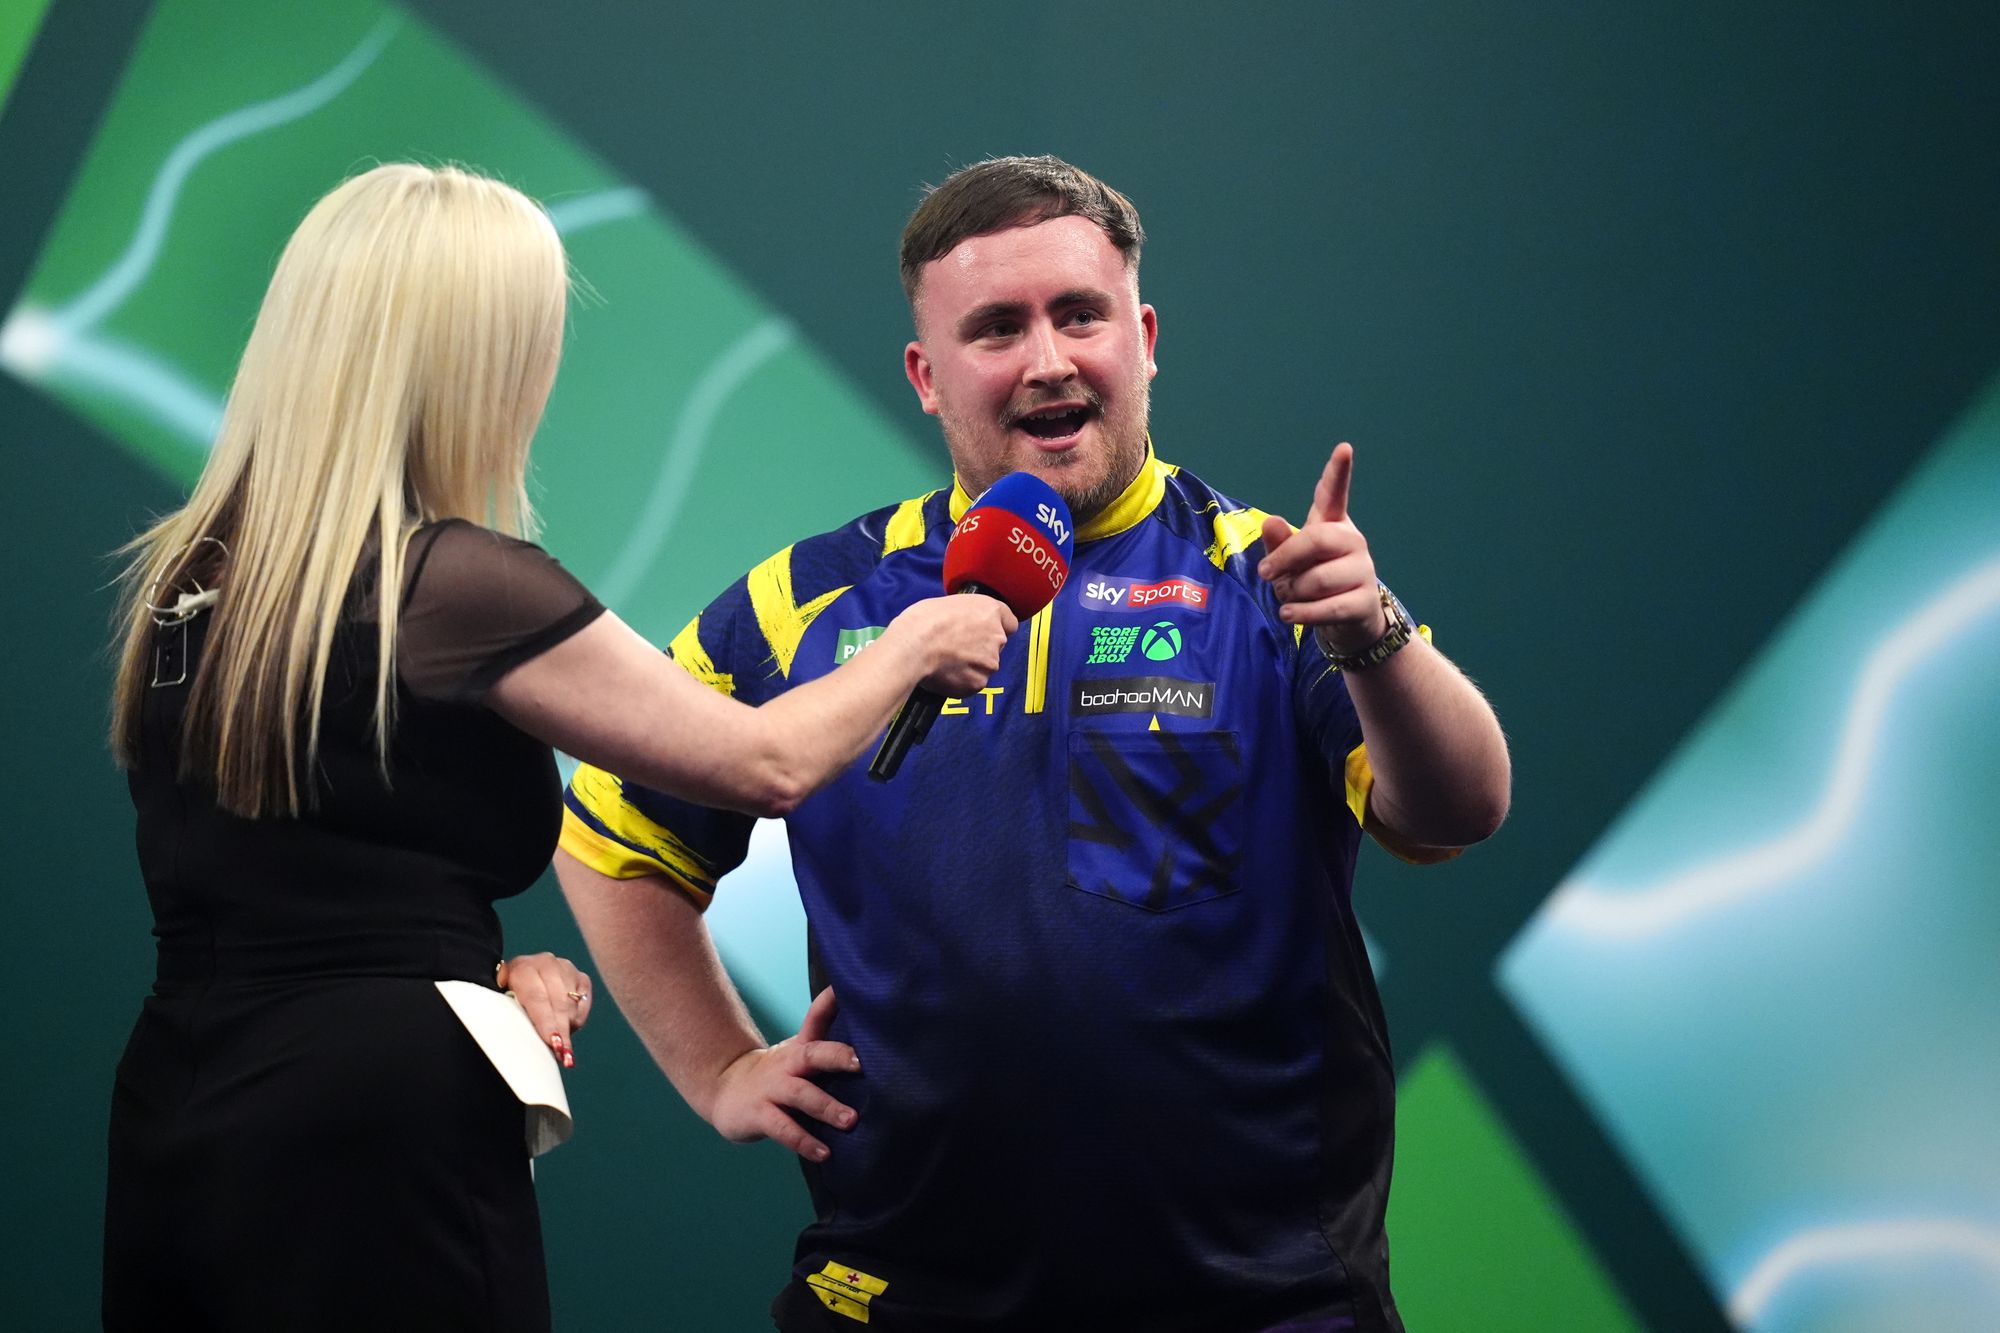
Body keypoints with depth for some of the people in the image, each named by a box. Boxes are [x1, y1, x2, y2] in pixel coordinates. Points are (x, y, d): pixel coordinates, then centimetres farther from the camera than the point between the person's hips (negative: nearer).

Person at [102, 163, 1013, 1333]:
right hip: (375, 1145, -7)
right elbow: (769, 763, -3)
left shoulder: (187, 574, 6)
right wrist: (916, 644, 13)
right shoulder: (456, 585, -14)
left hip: (177, 1119, 7)